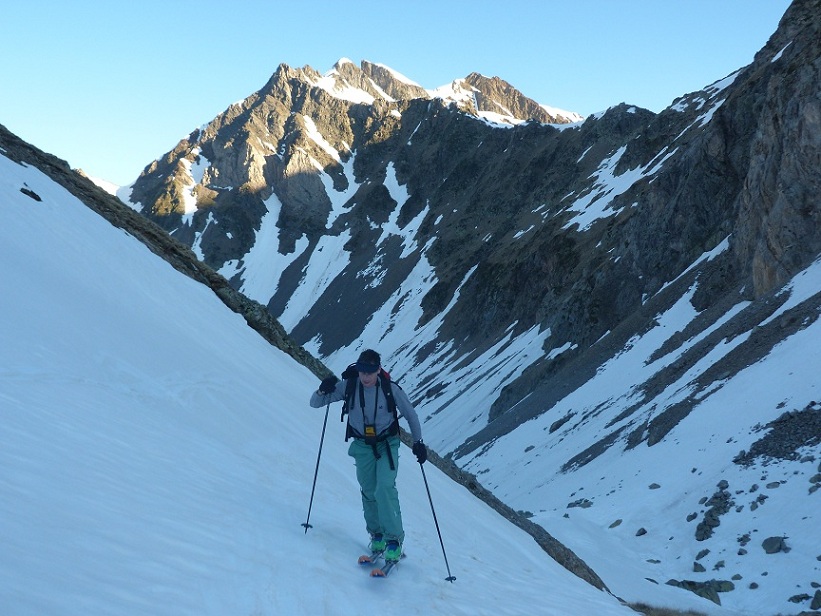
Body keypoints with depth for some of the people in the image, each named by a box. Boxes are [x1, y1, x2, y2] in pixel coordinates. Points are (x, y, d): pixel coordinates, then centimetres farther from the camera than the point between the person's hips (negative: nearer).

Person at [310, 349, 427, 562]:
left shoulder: (391, 389, -18)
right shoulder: (348, 386, -14)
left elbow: (411, 415, -3)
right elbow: (315, 403, -8)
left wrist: (418, 442, -6)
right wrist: (323, 391, -30)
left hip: (387, 444, -2)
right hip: (362, 445, 2)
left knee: (385, 488, -18)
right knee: (368, 492, 4)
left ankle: (394, 538, -8)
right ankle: (377, 534, 24)